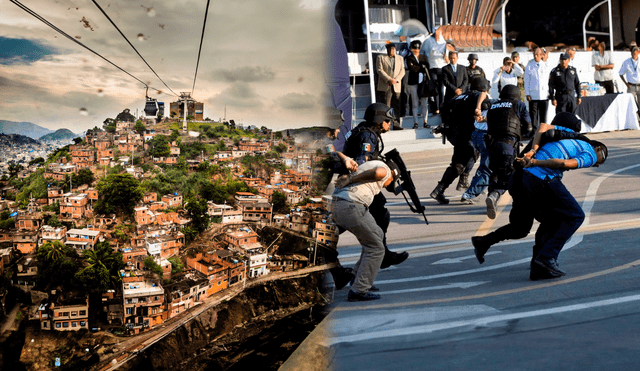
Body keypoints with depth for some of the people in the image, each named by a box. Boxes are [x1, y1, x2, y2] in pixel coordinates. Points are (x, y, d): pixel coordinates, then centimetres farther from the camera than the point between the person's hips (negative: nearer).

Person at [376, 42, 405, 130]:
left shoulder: (400, 58, 19)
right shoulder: (381, 58, 9)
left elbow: (402, 71, 10)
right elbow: (379, 70, -3)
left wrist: (396, 80, -7)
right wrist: (389, 79, -13)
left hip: (396, 86, 3)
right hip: (385, 86, -3)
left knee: (397, 106, 1)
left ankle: (396, 124, 4)